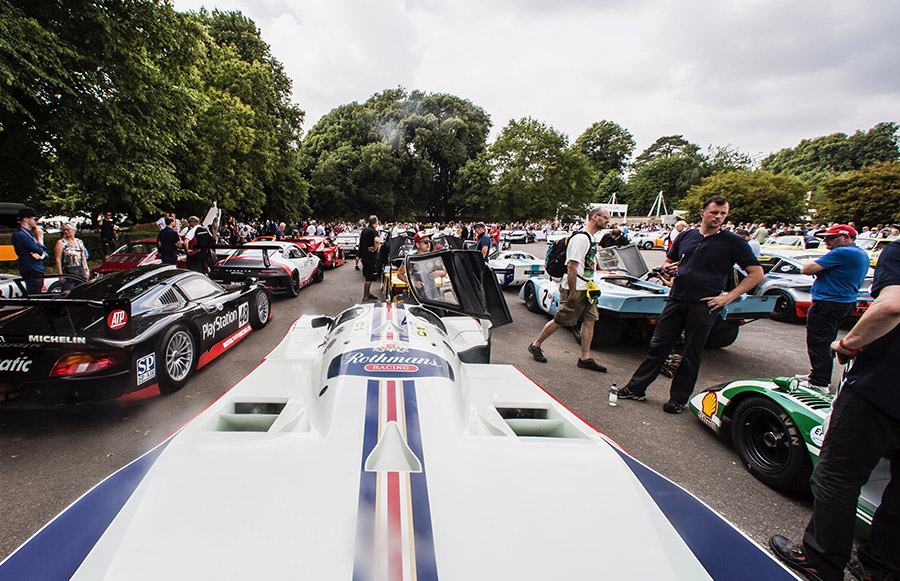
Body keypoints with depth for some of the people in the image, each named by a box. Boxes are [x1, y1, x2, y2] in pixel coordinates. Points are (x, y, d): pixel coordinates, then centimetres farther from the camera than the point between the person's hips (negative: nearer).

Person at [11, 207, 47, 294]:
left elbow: (44, 251, 16)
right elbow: (39, 250, -17)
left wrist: (42, 256, -10)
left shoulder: (31, 233, 18)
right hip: (31, 272, -9)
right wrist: (40, 237, -1)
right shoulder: (19, 235, -11)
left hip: (39, 271, 9)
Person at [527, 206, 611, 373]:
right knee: (560, 320, 0)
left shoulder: (591, 239, 14)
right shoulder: (580, 238, -19)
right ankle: (535, 345, 16)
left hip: (585, 289, 10)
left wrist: (590, 285, 18)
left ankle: (585, 358, 13)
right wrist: (572, 292, -22)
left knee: (590, 319, 6)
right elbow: (572, 266, -23)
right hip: (574, 289, -10)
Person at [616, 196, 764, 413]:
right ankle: (636, 388, 15)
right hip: (676, 300, 3)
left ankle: (678, 398, 20)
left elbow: (756, 274, 0)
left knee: (691, 354, 7)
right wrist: (667, 269, -4)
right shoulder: (685, 236, 10)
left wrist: (729, 296, -9)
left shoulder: (733, 242, 0)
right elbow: (667, 262, 20)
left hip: (703, 306, -3)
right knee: (658, 346, 7)